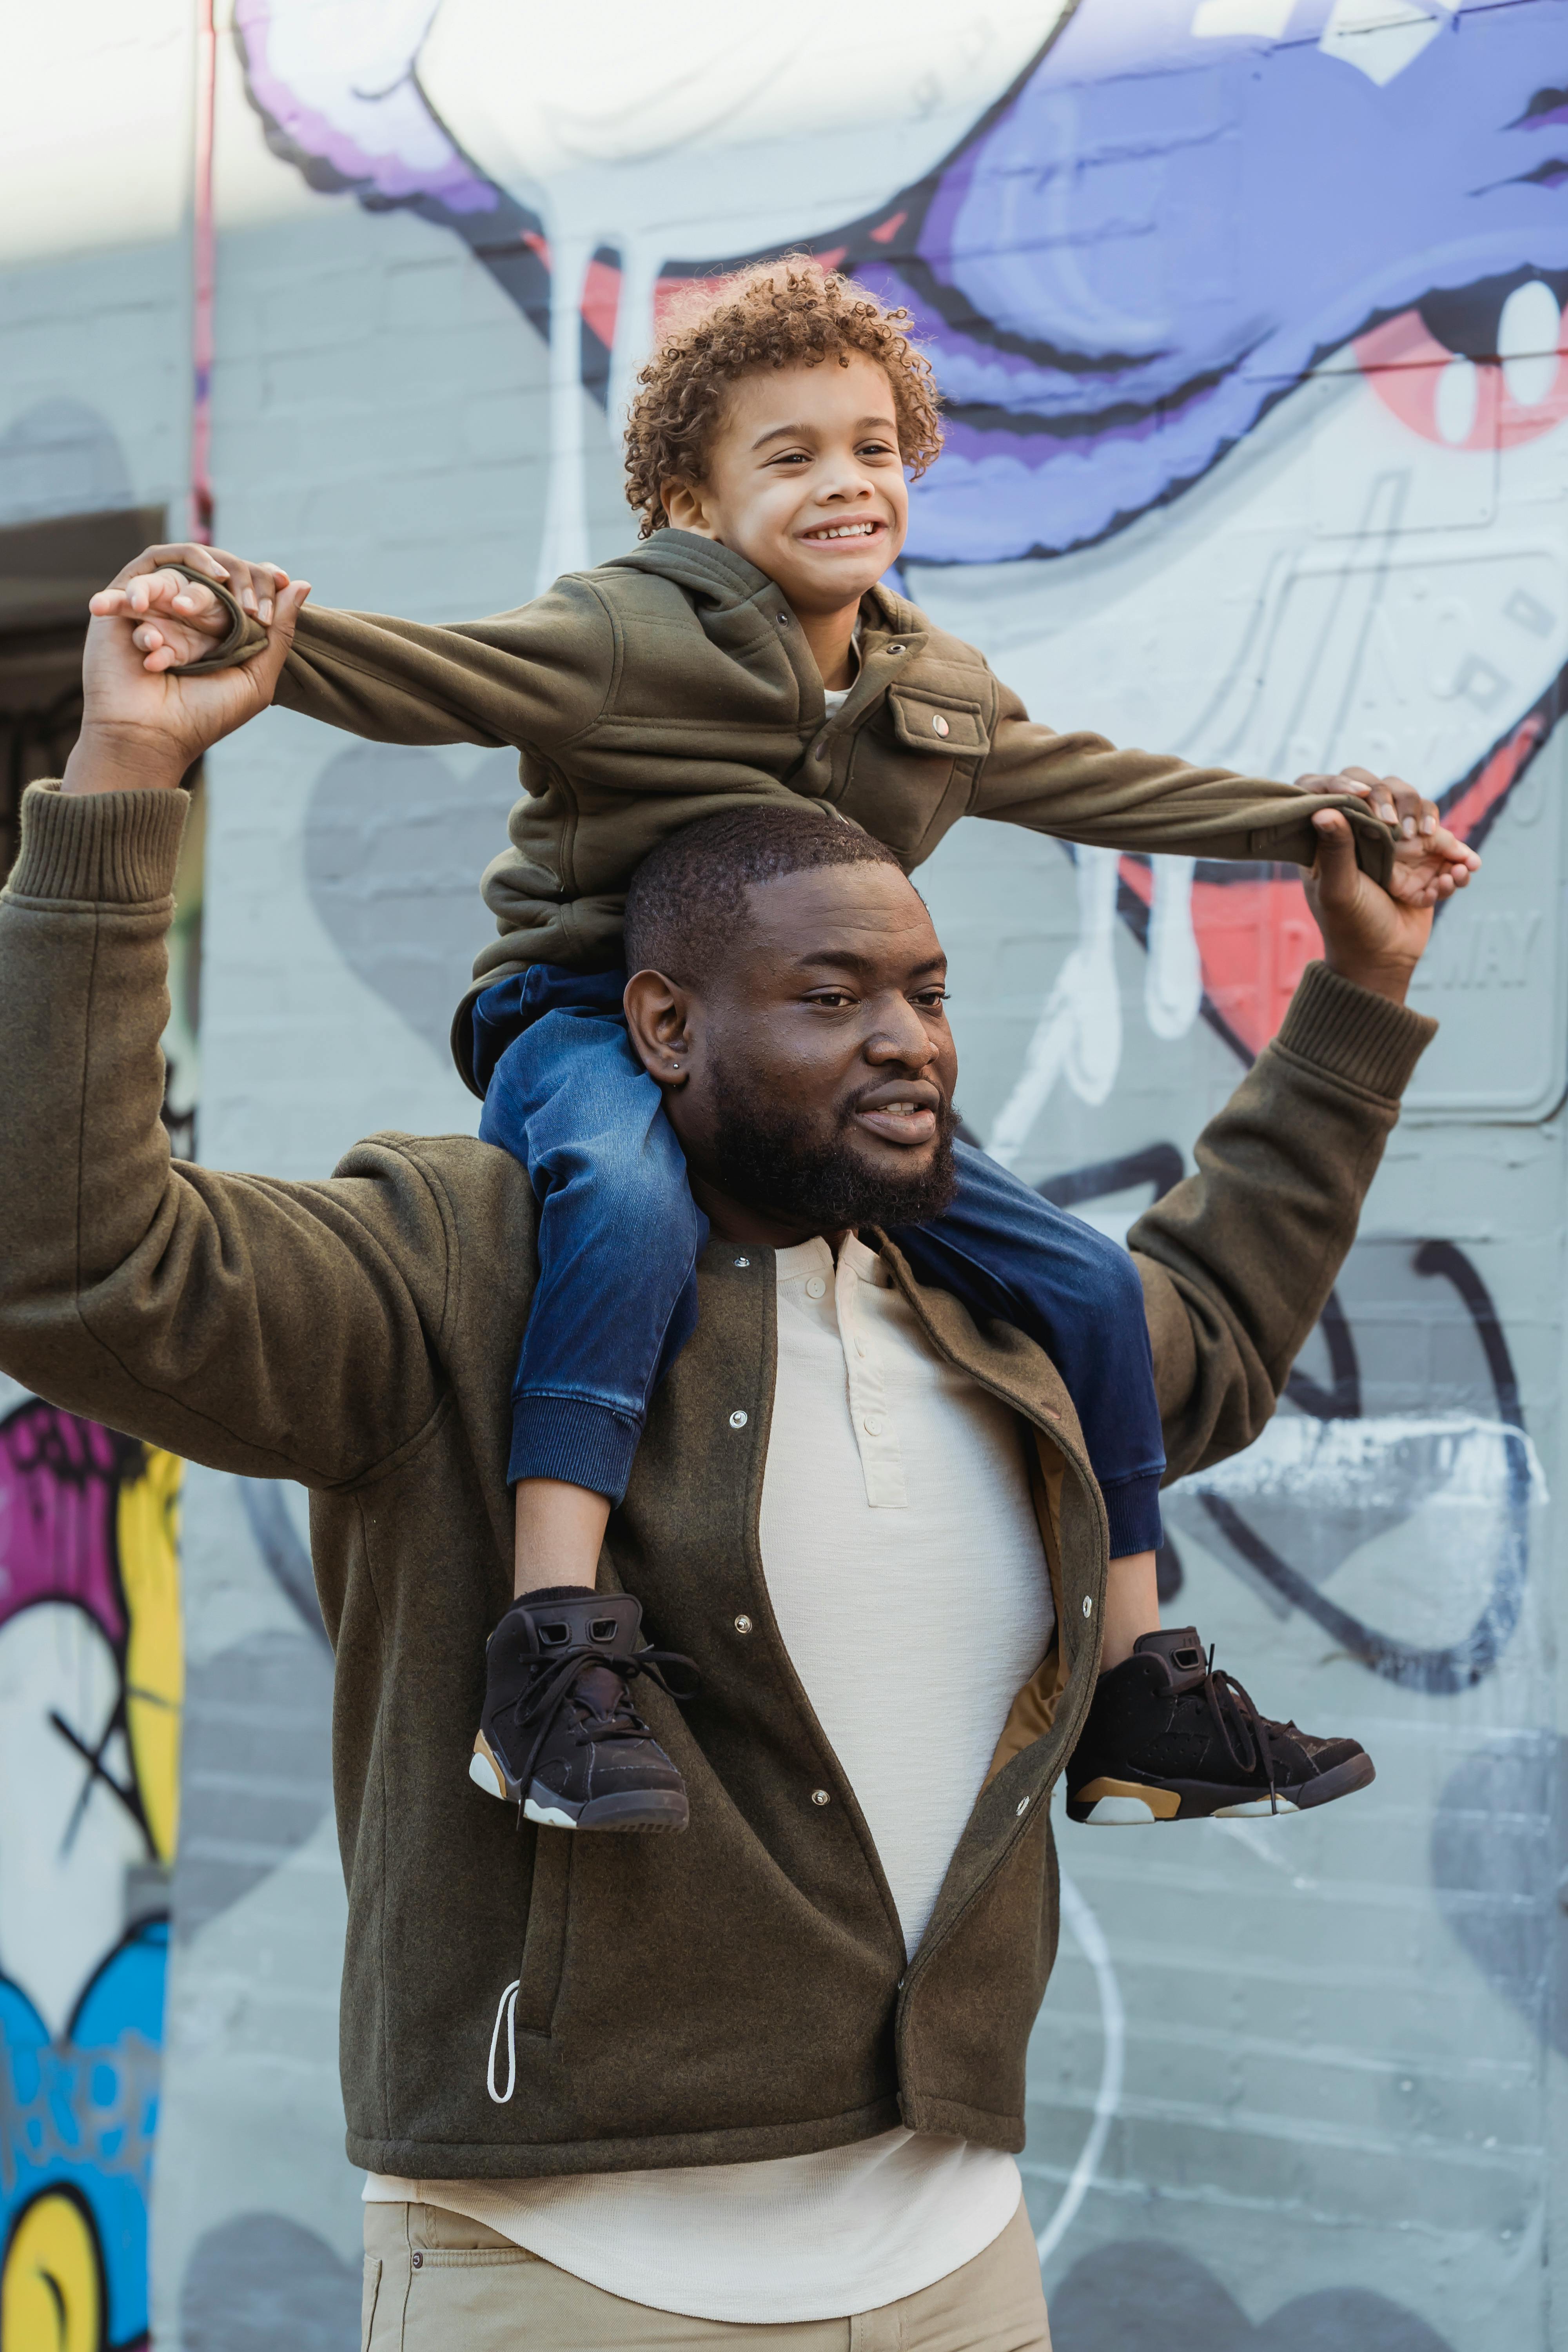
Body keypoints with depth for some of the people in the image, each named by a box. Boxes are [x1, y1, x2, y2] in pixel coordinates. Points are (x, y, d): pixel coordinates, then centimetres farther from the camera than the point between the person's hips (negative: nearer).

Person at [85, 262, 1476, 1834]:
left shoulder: (939, 693, 10)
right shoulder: (629, 639, -12)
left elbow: (1098, 784, 23)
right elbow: (429, 676, -25)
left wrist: (1320, 819, 23)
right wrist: (256, 633, -45)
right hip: (593, 1015, -7)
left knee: (1084, 1284, 3)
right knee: (635, 1203, -43)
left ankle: (1135, 1694, 15)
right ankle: (548, 1645, -45)